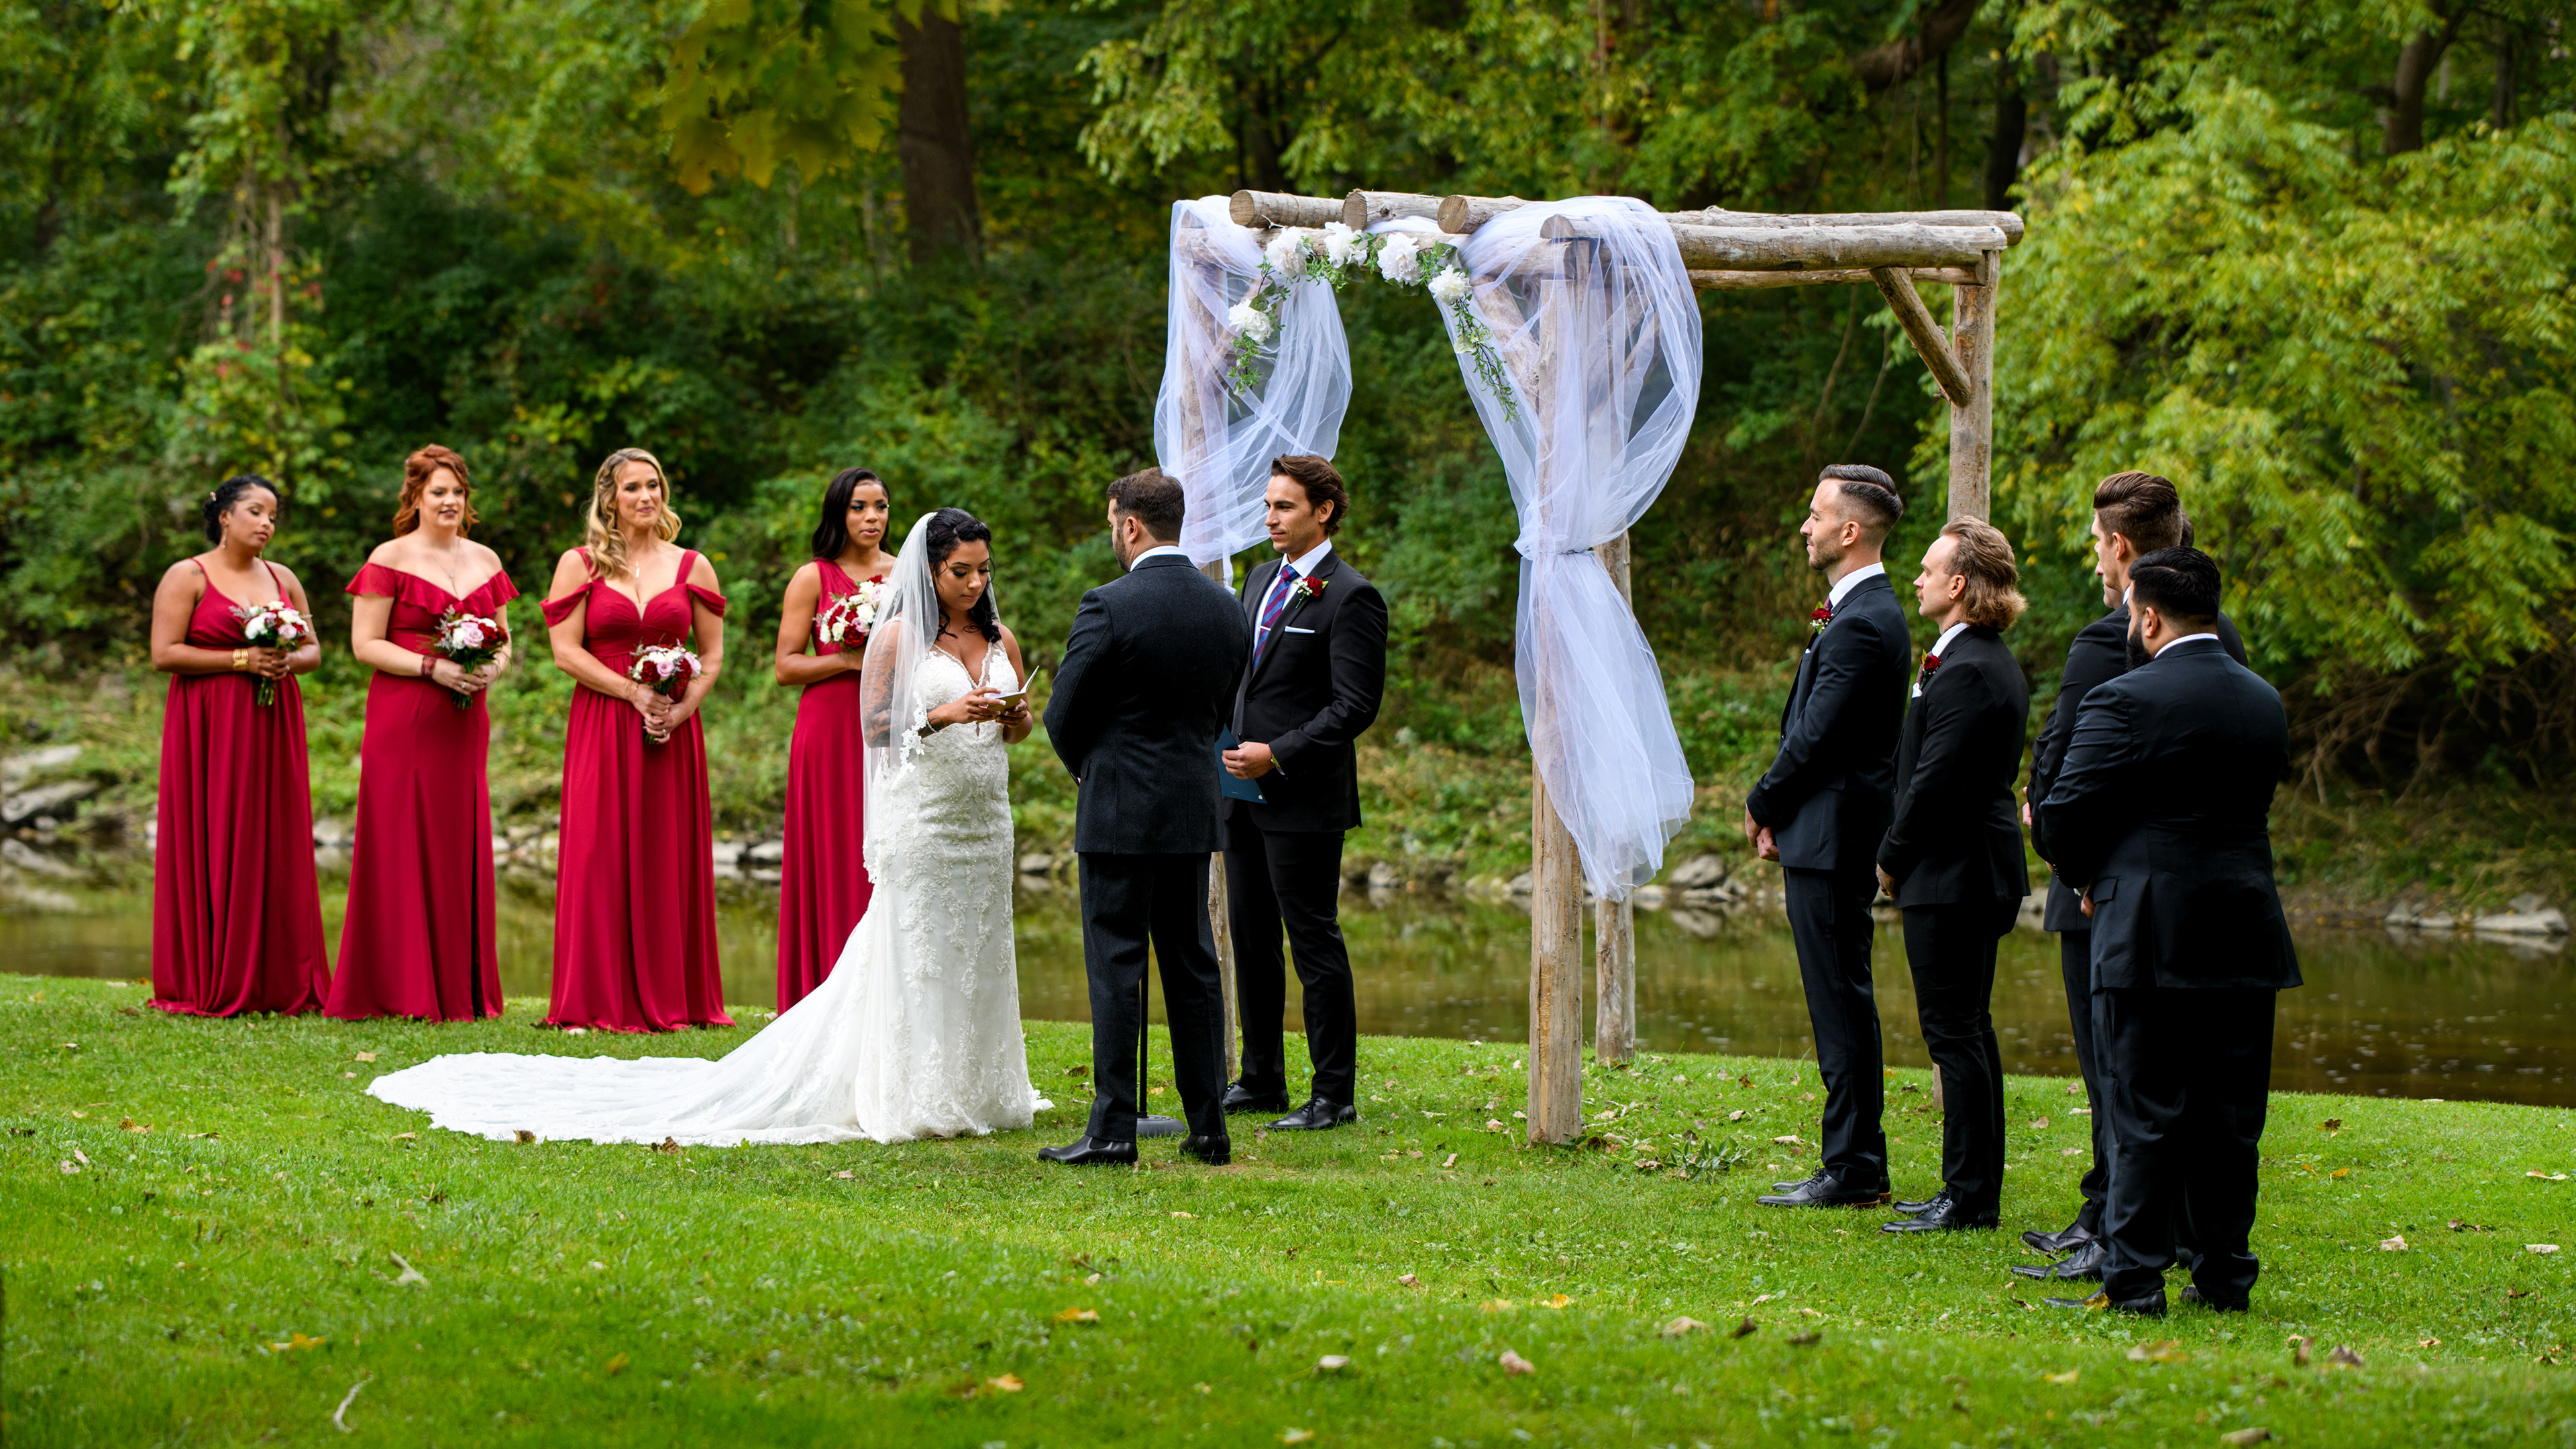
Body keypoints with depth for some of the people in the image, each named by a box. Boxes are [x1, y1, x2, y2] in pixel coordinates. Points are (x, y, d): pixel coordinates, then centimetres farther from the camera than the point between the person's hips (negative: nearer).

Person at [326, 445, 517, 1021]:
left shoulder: (485, 561, 14)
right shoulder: (390, 560, -1)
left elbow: (503, 640, 19)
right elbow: (365, 643, -6)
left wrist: (492, 668, -4)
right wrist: (433, 667, -16)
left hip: (464, 721, 5)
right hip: (402, 719, -5)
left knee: (461, 846, 4)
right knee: (401, 846, -5)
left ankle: (461, 989, 8)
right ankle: (399, 989, -2)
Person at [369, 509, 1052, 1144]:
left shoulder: (1000, 640, 9)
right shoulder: (899, 635, -4)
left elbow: (1020, 726, 15)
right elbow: (875, 727, -7)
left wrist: (1013, 717, -6)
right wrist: (943, 715, -18)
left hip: (983, 817, 5)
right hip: (920, 813, -5)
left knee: (976, 950, 4)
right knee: (917, 952, -5)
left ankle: (970, 1091, 11)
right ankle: (911, 1098, 0)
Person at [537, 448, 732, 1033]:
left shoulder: (692, 567, 9)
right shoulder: (579, 565, 3)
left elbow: (712, 656, 9)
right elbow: (566, 652, -4)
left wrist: (680, 709, -8)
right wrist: (634, 693, -12)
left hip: (674, 731, 2)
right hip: (602, 725, -2)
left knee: (671, 858, 2)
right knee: (603, 857, -4)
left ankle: (673, 998, 8)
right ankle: (603, 1001, 0)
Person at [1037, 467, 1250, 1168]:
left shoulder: (1109, 606, -14)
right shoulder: (1226, 607, 4)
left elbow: (1063, 715, -8)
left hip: (1120, 814, -6)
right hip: (1196, 812, 6)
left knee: (1115, 970, -2)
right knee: (1194, 968, 10)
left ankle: (1113, 1129, -3)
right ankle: (1208, 1127, 12)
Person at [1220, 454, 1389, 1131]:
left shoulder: (1351, 597, -11)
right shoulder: (1263, 579, 15)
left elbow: (1355, 705, -16)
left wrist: (1277, 756, -19)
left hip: (1303, 797, -8)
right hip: (1244, 794, 8)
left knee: (1315, 941, -4)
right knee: (1251, 939, 13)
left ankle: (1334, 1094, 2)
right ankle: (1262, 1080, 23)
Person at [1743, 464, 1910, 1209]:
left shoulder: (1861, 626, -18)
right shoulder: (1866, 611, 15)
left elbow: (1815, 737, -19)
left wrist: (1762, 805, -4)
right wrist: (1777, 811, 9)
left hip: (1832, 838, -11)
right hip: (1828, 834, 11)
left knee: (1842, 1006, -6)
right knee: (1842, 1006, 14)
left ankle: (1852, 1169, -2)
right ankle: (1857, 1163, 19)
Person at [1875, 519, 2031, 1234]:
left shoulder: (1964, 672, -19)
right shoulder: (1995, 662, 14)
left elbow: (1935, 780, -21)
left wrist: (1892, 858, -9)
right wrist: (1902, 855, 16)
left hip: (1951, 876, -11)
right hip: (1979, 872, 11)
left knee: (1955, 1033, -6)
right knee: (1968, 1031, 15)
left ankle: (1970, 1197, -3)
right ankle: (1974, 1189, 21)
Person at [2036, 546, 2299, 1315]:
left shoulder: (2127, 700, -12)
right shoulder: (2264, 702, 9)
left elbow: (2064, 809, -13)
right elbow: (2254, 804, 13)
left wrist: (2087, 878, 8)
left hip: (2150, 935, -6)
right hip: (2245, 934, 6)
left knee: (2144, 1115, -2)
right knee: (2230, 1115, 10)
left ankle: (2131, 1279, -1)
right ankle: (2224, 1274, 14)